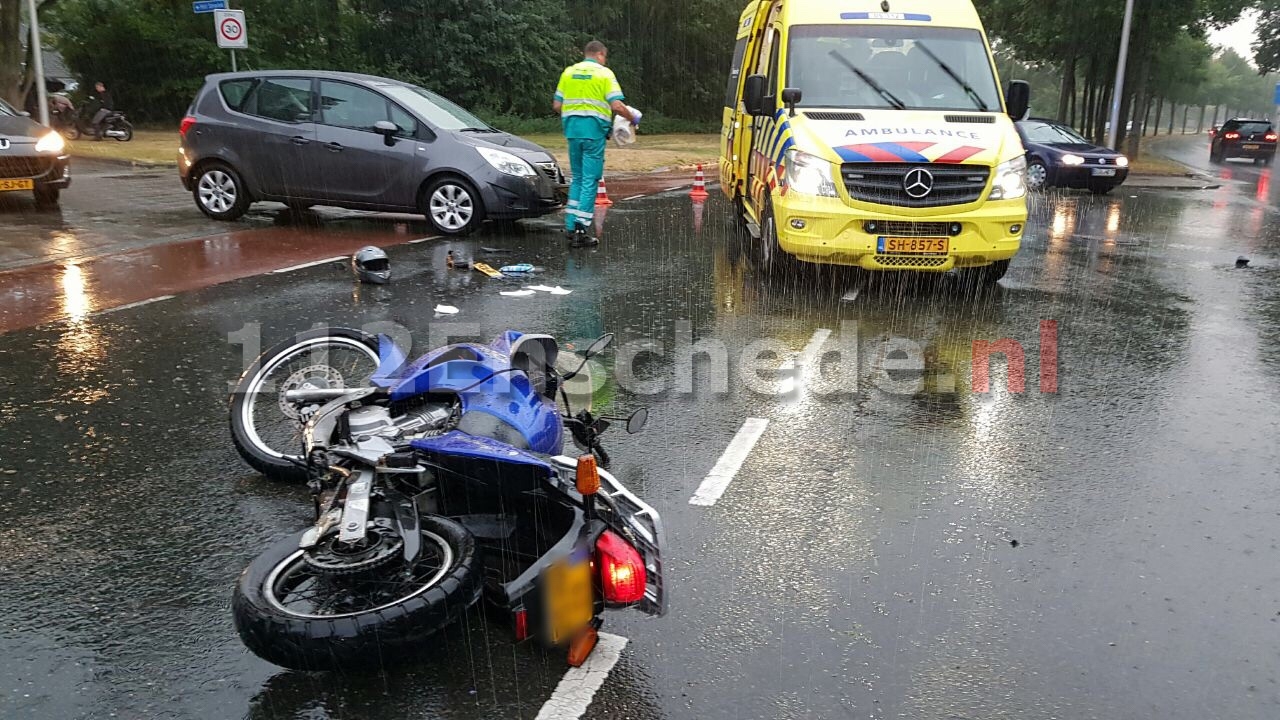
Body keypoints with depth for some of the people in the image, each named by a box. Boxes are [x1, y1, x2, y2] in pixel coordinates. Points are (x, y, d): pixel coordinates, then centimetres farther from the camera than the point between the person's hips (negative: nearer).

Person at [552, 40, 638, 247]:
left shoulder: (568, 72, 13)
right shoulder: (604, 73, -1)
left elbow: (556, 105, 11)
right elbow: (617, 105, -10)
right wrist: (632, 118, 6)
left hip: (572, 129, 5)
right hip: (594, 129, -5)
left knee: (577, 178, 16)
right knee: (590, 180, -1)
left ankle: (571, 226, 13)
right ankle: (581, 230, -4)